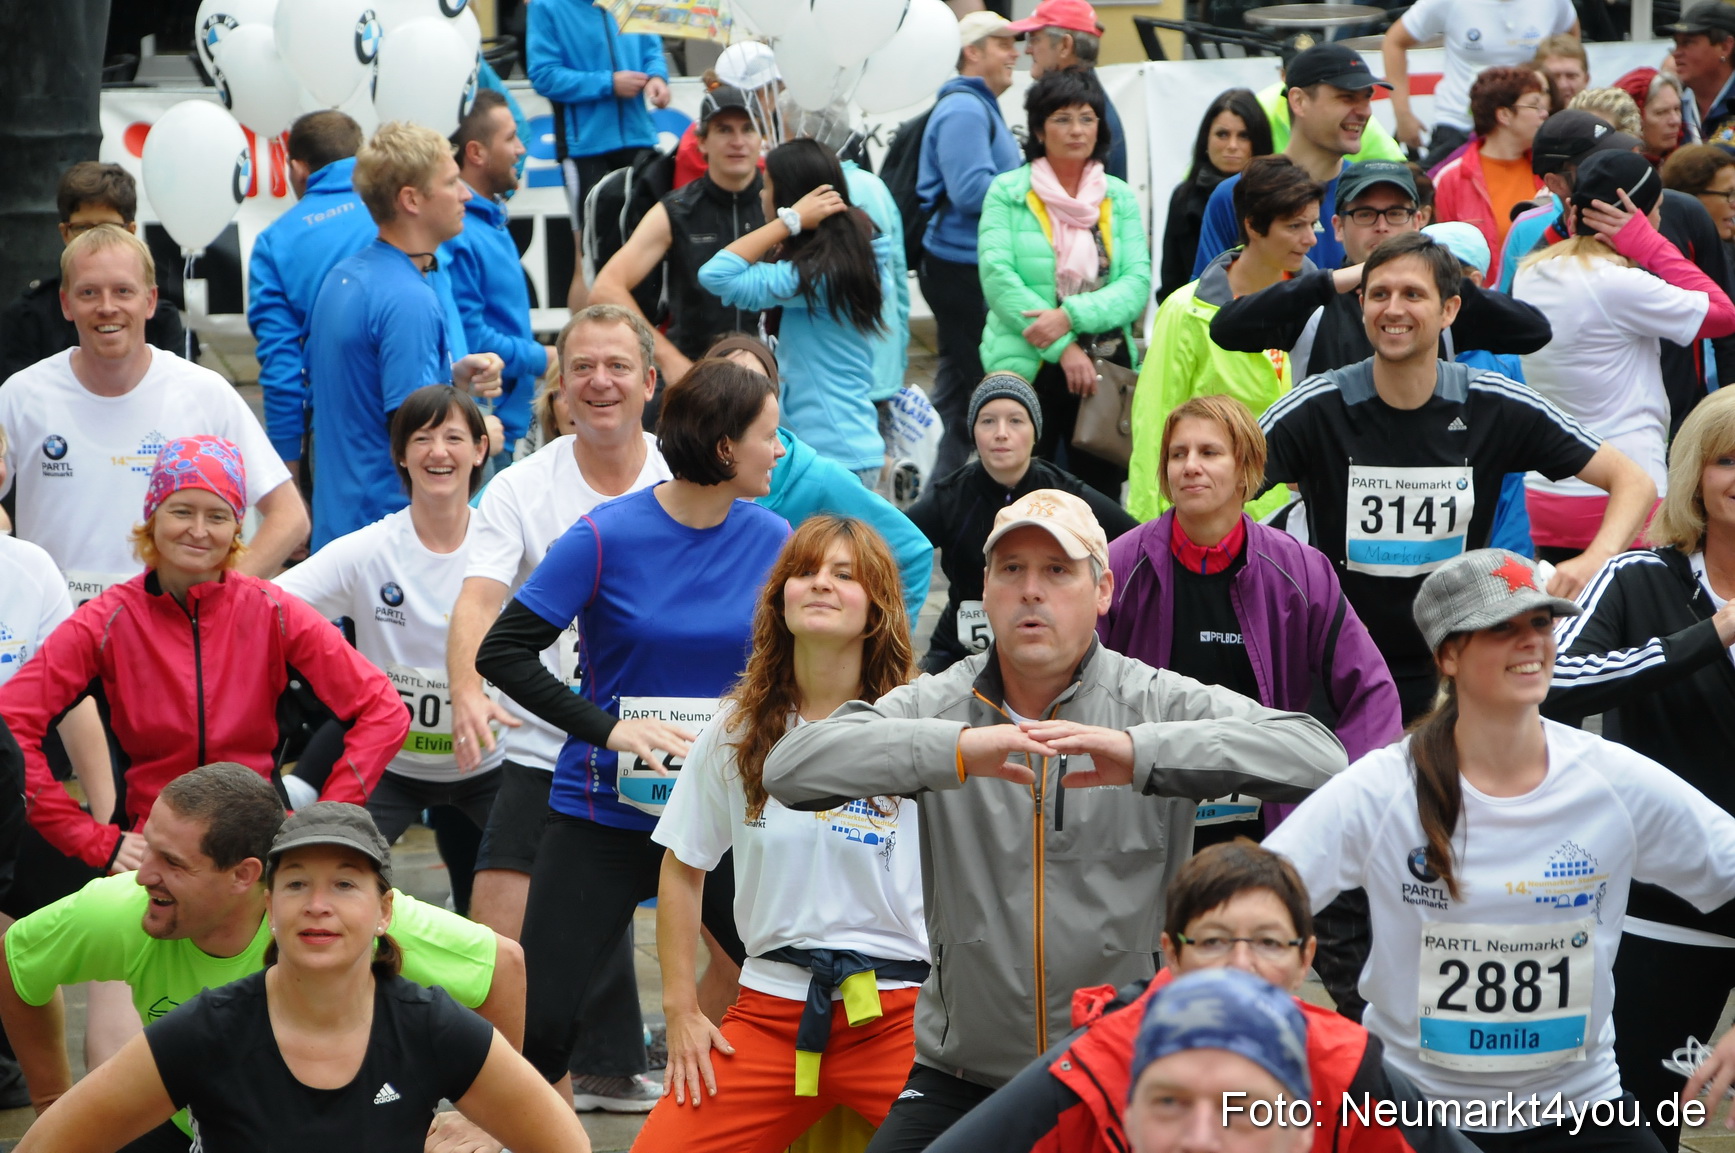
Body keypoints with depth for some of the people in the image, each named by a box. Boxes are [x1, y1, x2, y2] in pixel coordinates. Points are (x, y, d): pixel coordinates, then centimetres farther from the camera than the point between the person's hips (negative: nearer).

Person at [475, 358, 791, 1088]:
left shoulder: (773, 540, 1)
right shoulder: (608, 537, -11)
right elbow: (501, 652, -11)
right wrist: (609, 728, -19)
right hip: (607, 813, -3)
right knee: (539, 1020, -6)